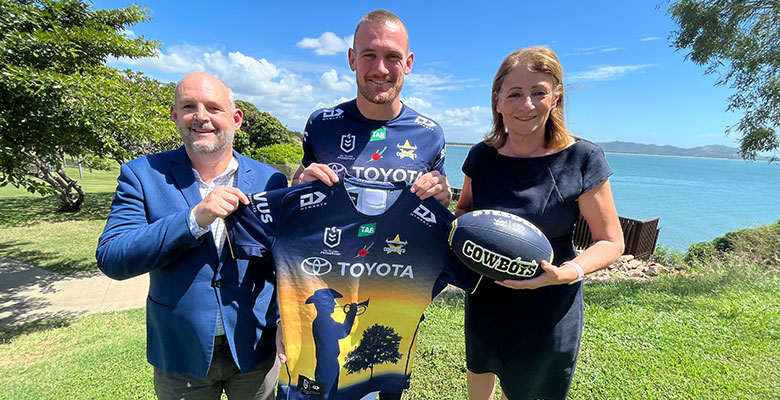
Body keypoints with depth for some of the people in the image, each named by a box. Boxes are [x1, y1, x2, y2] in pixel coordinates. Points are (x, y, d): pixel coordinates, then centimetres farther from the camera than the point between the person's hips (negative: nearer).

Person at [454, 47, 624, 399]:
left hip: (547, 308, -3)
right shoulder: (482, 156, -7)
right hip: (484, 300, 4)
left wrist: (569, 272, -28)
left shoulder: (582, 159, -17)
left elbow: (611, 242, -10)